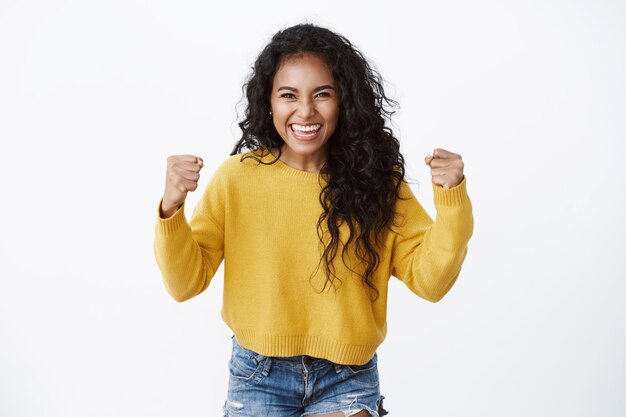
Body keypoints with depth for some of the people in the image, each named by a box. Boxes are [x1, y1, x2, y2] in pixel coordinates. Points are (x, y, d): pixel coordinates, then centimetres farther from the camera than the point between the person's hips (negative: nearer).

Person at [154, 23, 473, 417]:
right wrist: (171, 208, -21)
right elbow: (187, 282, -5)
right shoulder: (237, 177, -8)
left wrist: (453, 199, -19)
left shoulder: (377, 180, -6)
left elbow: (430, 280, -6)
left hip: (348, 379, 0)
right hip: (257, 376, 0)